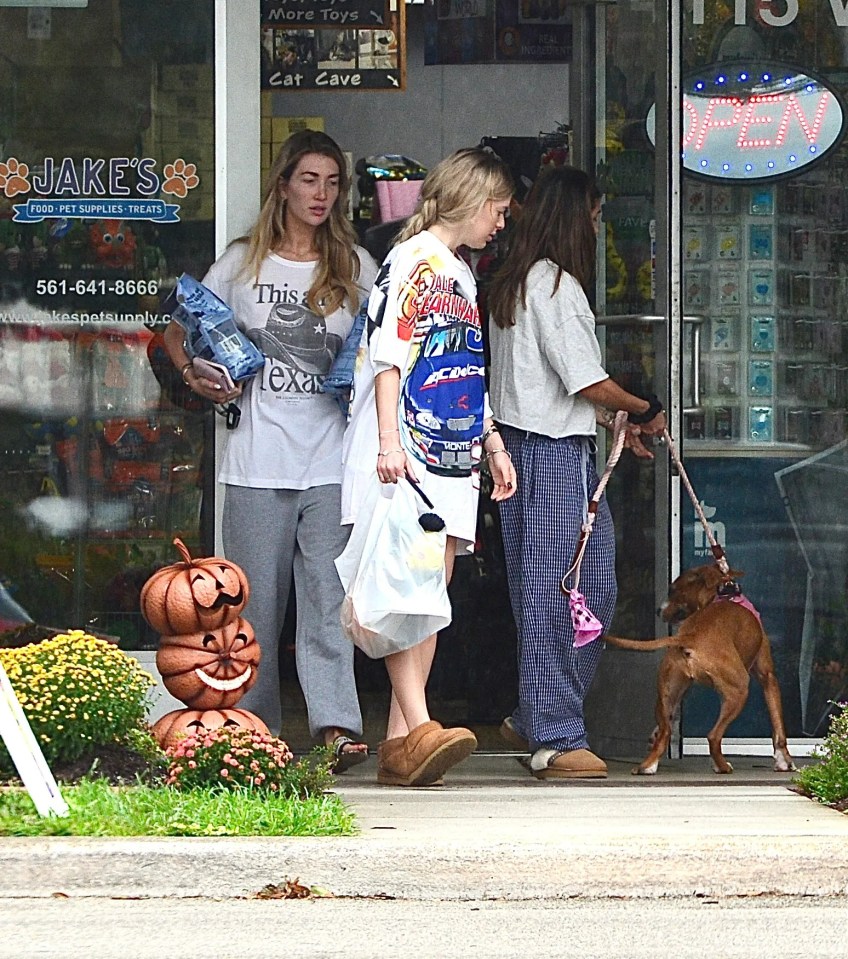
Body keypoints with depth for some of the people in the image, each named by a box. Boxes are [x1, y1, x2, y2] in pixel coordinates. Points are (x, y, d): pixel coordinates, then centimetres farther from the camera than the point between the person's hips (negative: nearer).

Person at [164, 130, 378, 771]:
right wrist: (195, 374, -2)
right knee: (257, 600, 2)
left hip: (333, 459, 0)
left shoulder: (356, 266, 11)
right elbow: (180, 329, 18)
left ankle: (337, 725, -19)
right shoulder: (243, 262, 9)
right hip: (258, 461, 0)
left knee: (328, 596, -11)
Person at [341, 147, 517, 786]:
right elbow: (389, 355, -13)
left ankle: (399, 744, -1)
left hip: (451, 456, 9)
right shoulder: (413, 260, -3)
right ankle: (419, 729, -26)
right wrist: (389, 442, -21)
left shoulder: (462, 276, 24)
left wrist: (494, 446, 27)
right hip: (404, 455, -9)